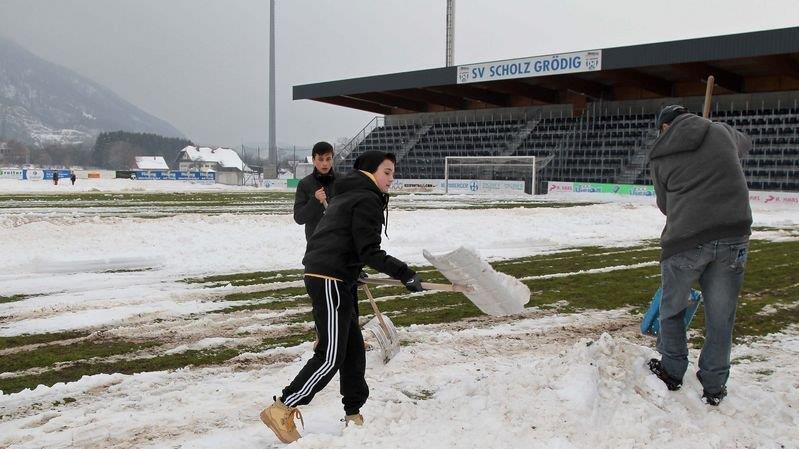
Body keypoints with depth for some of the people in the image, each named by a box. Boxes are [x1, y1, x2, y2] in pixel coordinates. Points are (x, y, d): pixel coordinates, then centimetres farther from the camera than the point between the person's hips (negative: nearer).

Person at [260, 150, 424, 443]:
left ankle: (354, 414, 23)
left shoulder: (349, 195, 22)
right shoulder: (367, 200, -9)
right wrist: (405, 274, -16)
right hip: (330, 280, -10)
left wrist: (352, 273, 35)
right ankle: (282, 410, -4)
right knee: (331, 356, -7)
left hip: (325, 277, 10)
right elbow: (370, 252, -16)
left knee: (354, 348, 15)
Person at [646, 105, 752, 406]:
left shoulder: (659, 157, 5)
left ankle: (672, 371, 29)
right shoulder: (722, 132, 9)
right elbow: (745, 144, 33)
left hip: (686, 239, -2)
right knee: (721, 316, 10)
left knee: (672, 309, 18)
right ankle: (714, 386, 20)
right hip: (734, 235, 2)